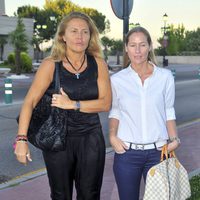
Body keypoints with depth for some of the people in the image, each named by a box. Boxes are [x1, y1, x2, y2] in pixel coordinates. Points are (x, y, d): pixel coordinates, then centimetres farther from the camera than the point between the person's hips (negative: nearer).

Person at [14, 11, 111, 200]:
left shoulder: (98, 64, -3)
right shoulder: (51, 65, -9)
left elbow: (106, 103, -7)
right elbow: (30, 102, -13)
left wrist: (72, 104, -17)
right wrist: (21, 139, -20)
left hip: (91, 138, 2)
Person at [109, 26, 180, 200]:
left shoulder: (165, 76, -1)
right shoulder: (117, 80, 0)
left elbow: (169, 112, 7)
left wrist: (174, 139, -4)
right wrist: (112, 136, -4)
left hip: (158, 151, 0)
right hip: (126, 152, 0)